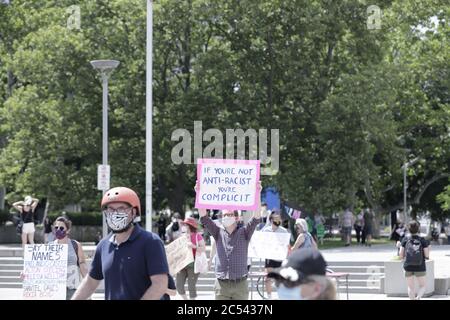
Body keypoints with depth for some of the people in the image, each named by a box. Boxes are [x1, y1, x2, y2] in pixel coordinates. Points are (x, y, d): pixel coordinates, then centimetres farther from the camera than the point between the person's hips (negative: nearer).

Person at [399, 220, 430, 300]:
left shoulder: (405, 239, -3)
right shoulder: (423, 240, -6)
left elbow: (401, 255, -4)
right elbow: (427, 256, -7)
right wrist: (428, 250, 13)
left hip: (408, 267, 1)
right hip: (420, 268, -1)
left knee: (411, 287, 16)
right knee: (423, 286, 12)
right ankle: (418, 298, -16)